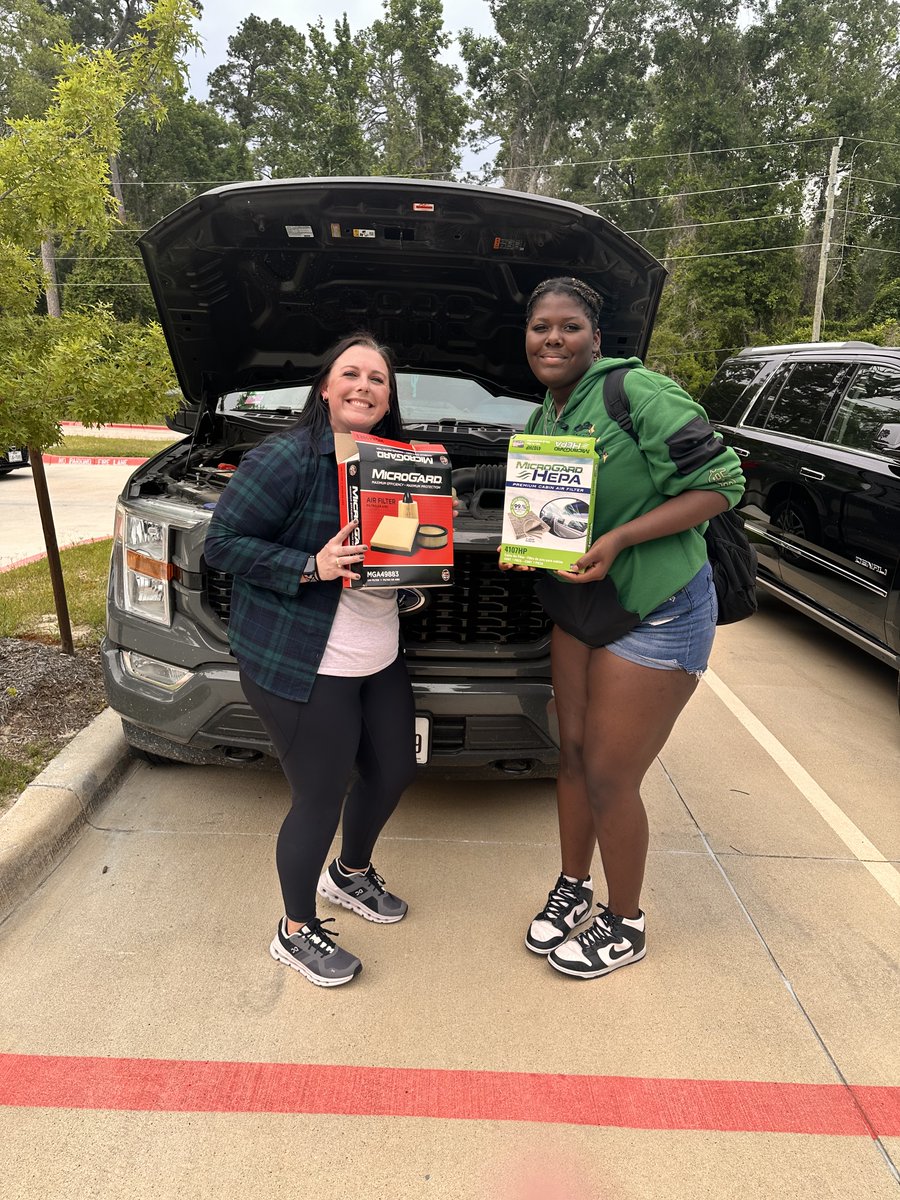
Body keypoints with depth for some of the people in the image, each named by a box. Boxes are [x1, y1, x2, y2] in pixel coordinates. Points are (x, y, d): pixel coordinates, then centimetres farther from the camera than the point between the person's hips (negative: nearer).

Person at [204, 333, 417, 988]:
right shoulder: (286, 458, -15)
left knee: (395, 770, 19)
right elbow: (222, 542, -16)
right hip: (298, 664, -8)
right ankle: (296, 932, 29)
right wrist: (311, 567, -25)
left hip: (380, 659, 8)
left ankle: (350, 872, 49)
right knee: (320, 800, 2)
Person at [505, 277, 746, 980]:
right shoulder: (541, 423, 8)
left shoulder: (637, 391, -17)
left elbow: (721, 483, -19)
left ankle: (625, 924, 25)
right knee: (573, 755, 15)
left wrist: (620, 539, -26)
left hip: (657, 612, -7)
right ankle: (573, 887, 38)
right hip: (577, 606, 8)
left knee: (610, 776, 0)